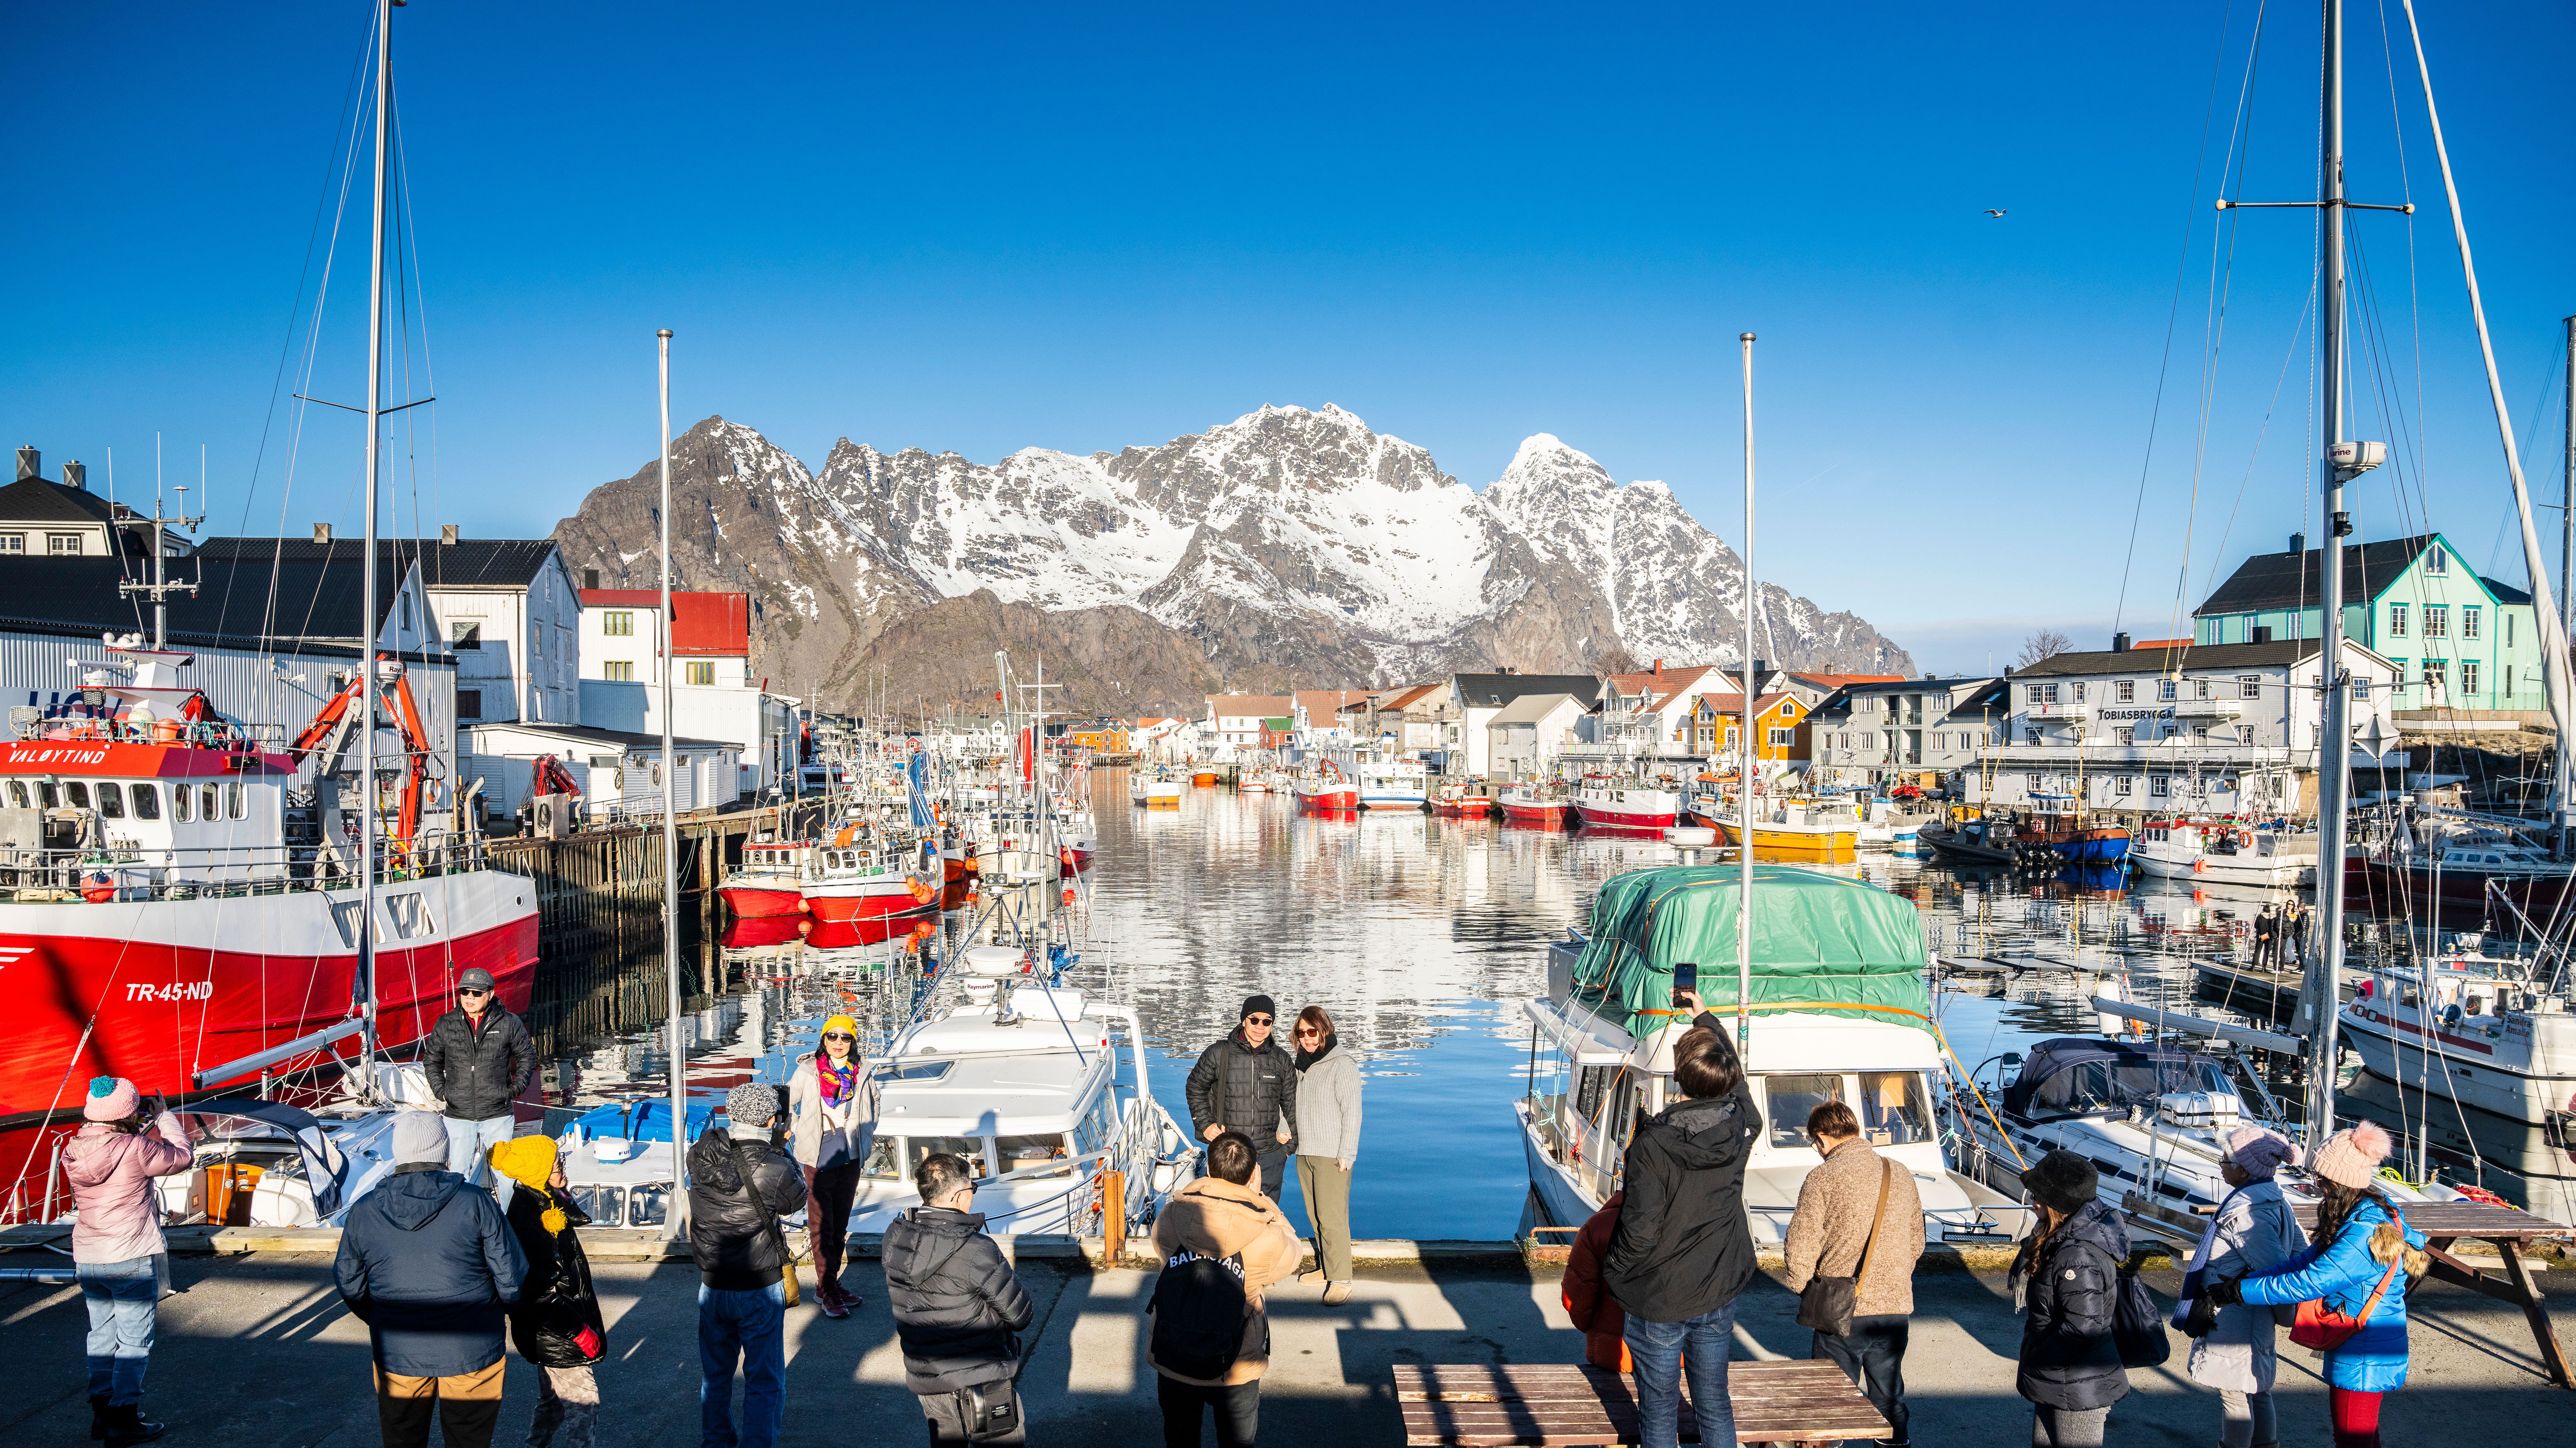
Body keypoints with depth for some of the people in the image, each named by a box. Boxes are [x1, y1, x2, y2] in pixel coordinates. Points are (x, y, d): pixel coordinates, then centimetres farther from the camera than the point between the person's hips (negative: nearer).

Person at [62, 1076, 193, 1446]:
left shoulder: (74, 1152, 0)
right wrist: (165, 1118, 5)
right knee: (134, 1342, 4)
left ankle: (101, 1412, 25)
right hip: (132, 1262, -7)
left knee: (102, 1336, 18)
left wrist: (141, 1129, 11)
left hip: (88, 1261, 7)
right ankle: (123, 1418, 5)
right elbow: (182, 1157, -6)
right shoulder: (135, 1151, -20)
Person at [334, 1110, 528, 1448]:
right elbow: (511, 1277, -10)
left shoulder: (363, 1213, -5)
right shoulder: (476, 1204, -13)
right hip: (471, 1353, -2)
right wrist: (497, 1309, 12)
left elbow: (351, 1285, 5)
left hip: (397, 1355, 2)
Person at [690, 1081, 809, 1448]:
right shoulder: (775, 1168, -22)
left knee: (715, 1373, 22)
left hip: (712, 1285, 4)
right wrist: (780, 1151, 11)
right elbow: (796, 1198, -1)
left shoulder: (700, 1155, -10)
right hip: (761, 1288, -4)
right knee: (764, 1378, 9)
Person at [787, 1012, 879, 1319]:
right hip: (819, 1157, -4)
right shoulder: (807, 1071, -7)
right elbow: (786, 1104, 5)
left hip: (851, 1156, 4)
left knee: (840, 1225, 11)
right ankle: (826, 1291, 4)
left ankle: (831, 1283, 22)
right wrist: (798, 1133, -1)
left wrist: (865, 1137, 14)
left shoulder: (863, 1073, 2)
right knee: (822, 1225, -2)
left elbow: (872, 1107, 19)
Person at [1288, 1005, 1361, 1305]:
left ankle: (1340, 1280, -8)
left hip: (1332, 1155, -7)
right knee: (1315, 1215, 11)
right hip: (1304, 1153, 7)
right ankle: (1324, 1267, 21)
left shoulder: (1342, 1066, -11)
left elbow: (1352, 1112, -11)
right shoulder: (1302, 1064, 12)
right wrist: (1292, 1141, 17)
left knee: (1332, 1217, -10)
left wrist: (1346, 1154, -14)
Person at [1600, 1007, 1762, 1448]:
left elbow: (1640, 1230, -23)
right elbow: (1735, 1071, 12)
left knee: (1659, 1411, 11)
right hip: (1719, 1296, 5)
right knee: (1714, 1403, 18)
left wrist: (1612, 1271, -3)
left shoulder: (1653, 1145, -26)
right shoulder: (1742, 1124, -10)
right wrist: (1704, 1015, 27)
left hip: (1658, 1301, -5)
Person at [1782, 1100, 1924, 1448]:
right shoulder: (1901, 1175, 4)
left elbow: (1800, 1246, -15)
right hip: (1896, 1308, 4)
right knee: (1889, 1398, 19)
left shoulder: (1823, 1178, -11)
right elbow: (1916, 1245, 13)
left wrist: (1804, 1288, 3)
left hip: (1841, 1311, -4)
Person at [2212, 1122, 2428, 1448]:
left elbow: (2306, 1284, -30)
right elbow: (2307, 1260, 6)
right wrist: (2248, 1278, -1)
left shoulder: (2366, 1234, -29)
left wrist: (2239, 1291, -23)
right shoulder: (2375, 1212, 4)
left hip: (2362, 1360, -10)